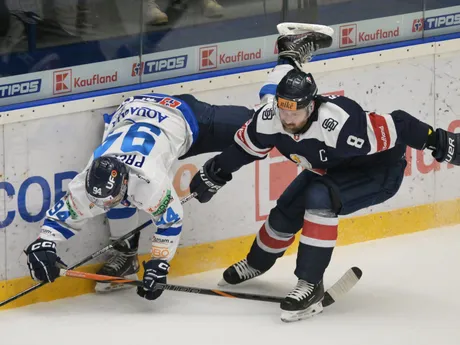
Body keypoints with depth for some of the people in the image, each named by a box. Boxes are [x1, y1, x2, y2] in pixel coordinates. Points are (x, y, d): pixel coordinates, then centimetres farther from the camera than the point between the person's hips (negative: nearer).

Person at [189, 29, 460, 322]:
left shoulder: (340, 124, -42)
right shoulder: (269, 119, -23)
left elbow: (396, 128, -36)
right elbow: (244, 148, -2)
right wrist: (213, 174, 6)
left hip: (379, 171, -7)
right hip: (329, 169, 7)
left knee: (320, 197, -30)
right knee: (286, 211, 9)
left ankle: (311, 286, -24)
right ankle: (257, 263, 43)